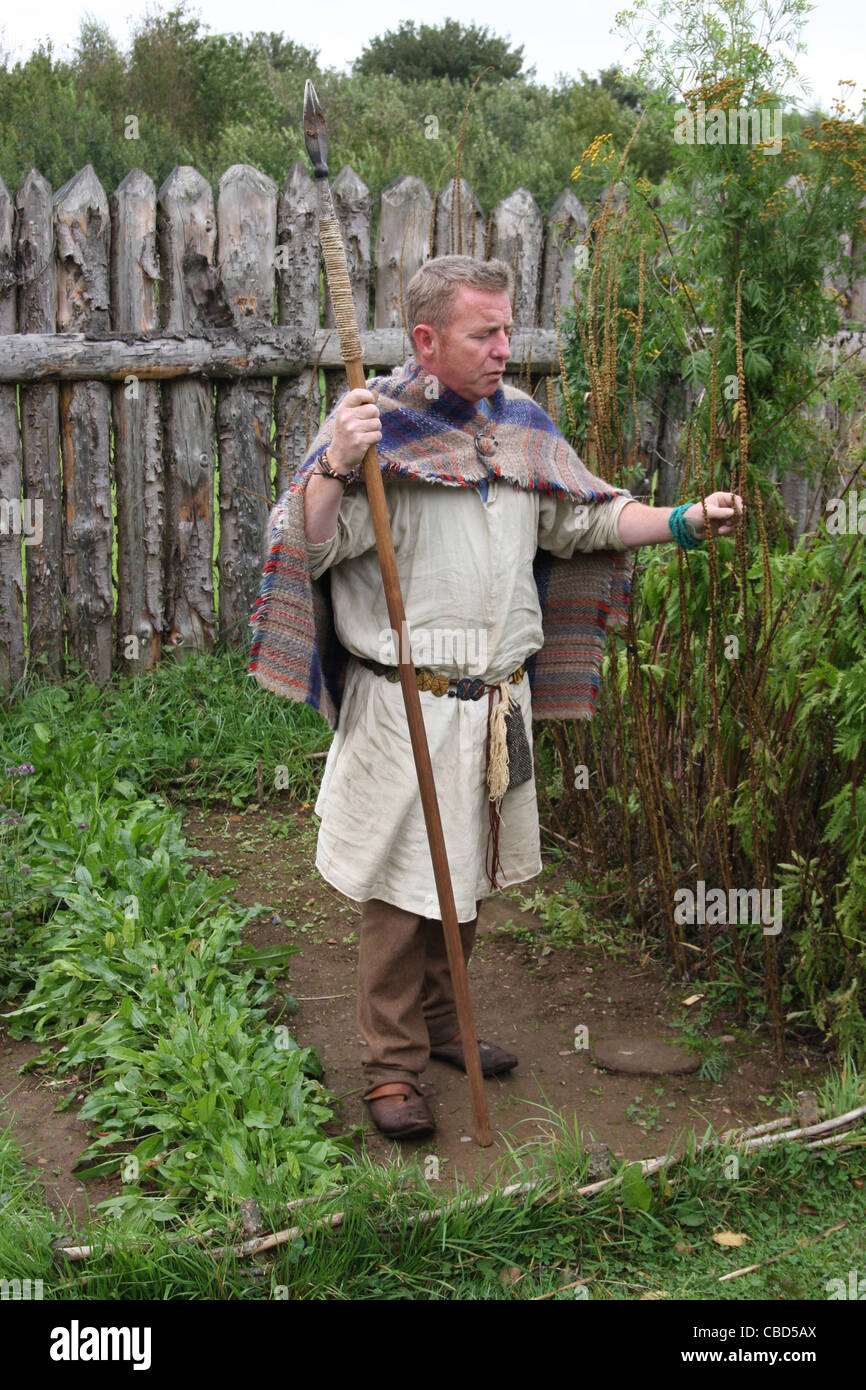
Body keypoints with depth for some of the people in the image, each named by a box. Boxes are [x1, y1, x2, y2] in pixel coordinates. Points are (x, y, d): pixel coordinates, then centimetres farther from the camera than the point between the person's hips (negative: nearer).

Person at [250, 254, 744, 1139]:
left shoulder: (518, 423, 8)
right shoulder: (376, 424, -11)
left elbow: (587, 518, 18)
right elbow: (306, 549, -19)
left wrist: (683, 522, 8)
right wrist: (334, 465, -35)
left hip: (497, 704, 6)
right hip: (403, 707, -6)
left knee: (468, 872, 18)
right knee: (401, 885, 1)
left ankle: (438, 1019, 37)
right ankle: (392, 1064, 17)